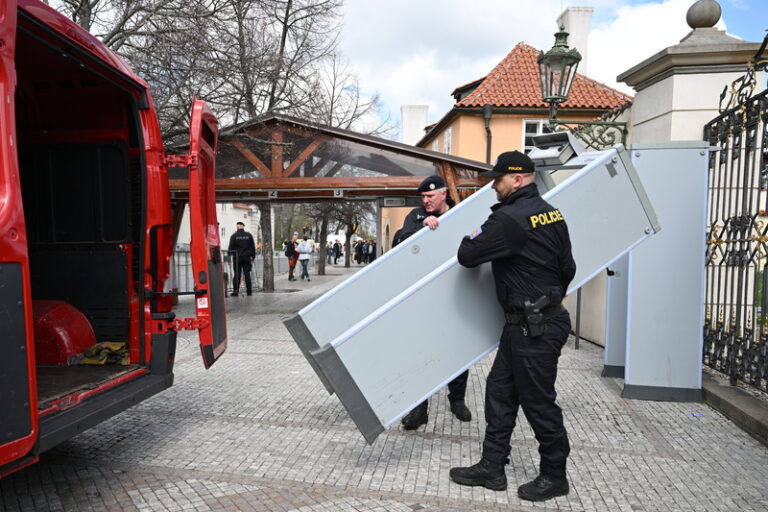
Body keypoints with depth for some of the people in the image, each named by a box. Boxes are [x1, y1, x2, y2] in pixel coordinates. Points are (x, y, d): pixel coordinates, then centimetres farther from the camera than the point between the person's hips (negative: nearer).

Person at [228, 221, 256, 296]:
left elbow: (231, 247, -2)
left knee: (237, 274, 1)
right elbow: (253, 247, 7)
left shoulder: (234, 236, -2)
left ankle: (235, 291, 0)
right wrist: (253, 256, 13)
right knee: (247, 274, 5)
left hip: (237, 257, -2)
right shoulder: (249, 235, 4)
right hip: (247, 257, 2)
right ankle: (249, 291, 6)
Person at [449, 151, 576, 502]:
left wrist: (475, 236, 6)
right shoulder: (552, 213, 9)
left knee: (538, 402, 6)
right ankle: (491, 467, 25)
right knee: (500, 391, 14)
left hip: (534, 328, -10)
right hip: (547, 315, 10)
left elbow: (467, 256, -16)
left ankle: (554, 477, 26)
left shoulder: (508, 218, -20)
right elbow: (568, 268, 14)